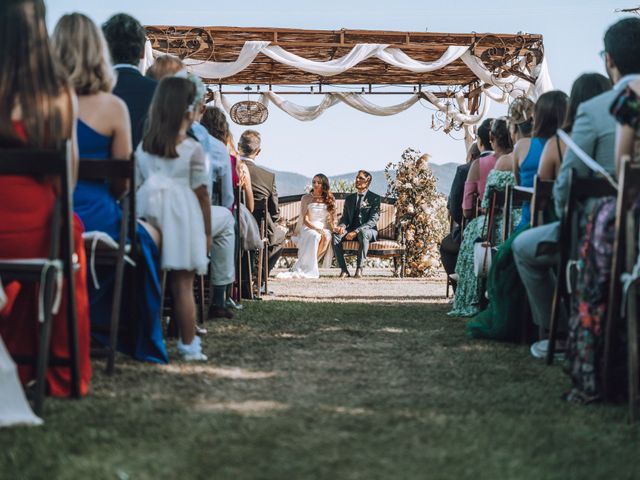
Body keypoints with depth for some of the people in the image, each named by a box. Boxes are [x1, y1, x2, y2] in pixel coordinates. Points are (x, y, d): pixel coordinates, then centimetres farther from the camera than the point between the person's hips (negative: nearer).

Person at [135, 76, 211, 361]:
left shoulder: (142, 148, 6)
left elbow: (138, 187, 8)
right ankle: (188, 346, 6)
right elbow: (201, 194, -3)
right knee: (183, 285, 1)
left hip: (150, 217, 4)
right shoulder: (193, 150, -6)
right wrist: (207, 232, 5)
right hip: (181, 221, -4)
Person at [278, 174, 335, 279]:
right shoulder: (306, 199, 10)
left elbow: (332, 219, 16)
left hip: (325, 230, 2)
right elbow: (305, 220, -1)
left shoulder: (330, 200, 16)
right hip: (308, 229, -2)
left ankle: (298, 269, -41)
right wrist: (317, 229, -18)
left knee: (326, 238, -37)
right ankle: (309, 269, -45)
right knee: (315, 236, -39)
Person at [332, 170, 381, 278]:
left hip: (369, 231, -4)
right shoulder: (349, 198, 19)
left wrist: (356, 231, -23)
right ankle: (343, 270, -28)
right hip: (351, 230, 4)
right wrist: (341, 226, -11)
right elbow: (345, 217, 15)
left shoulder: (374, 198, 1)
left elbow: (373, 220, -9)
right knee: (335, 235, -27)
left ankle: (359, 268, -38)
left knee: (363, 233, -41)